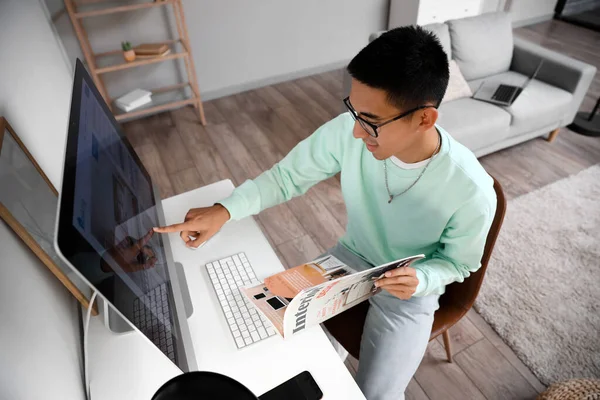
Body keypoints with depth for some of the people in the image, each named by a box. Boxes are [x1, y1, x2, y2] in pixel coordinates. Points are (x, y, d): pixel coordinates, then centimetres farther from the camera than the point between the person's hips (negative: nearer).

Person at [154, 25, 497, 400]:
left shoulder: (472, 192, -30)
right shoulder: (348, 131, -24)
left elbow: (457, 263, -10)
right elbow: (288, 176, -13)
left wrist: (420, 279, -32)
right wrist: (224, 210, -27)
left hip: (411, 287, -2)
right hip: (352, 256, 3)